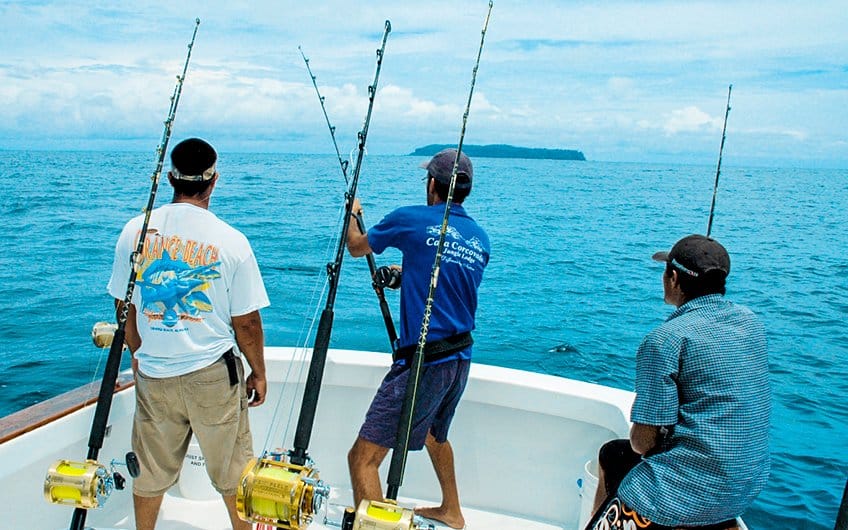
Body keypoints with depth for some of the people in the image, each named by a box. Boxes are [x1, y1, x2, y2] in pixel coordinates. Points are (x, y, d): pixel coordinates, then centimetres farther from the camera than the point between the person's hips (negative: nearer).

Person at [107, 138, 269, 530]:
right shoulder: (231, 240, -14)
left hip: (152, 375, 4)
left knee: (151, 473, 20)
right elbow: (246, 324, -9)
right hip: (213, 374, -3)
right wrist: (259, 373, 5)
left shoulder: (135, 231, -3)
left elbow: (124, 307, 7)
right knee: (232, 473, 13)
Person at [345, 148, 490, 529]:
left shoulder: (411, 219, -9)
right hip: (461, 359, 8)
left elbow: (356, 248, 8)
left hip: (424, 362, -8)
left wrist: (352, 214, 28)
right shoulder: (481, 238, 7)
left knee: (363, 457, -3)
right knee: (434, 433, 33)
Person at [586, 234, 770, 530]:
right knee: (610, 455, 24)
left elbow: (643, 441, -20)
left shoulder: (666, 339, -21)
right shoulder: (750, 322, 2)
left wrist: (636, 443, 2)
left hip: (691, 492, -9)